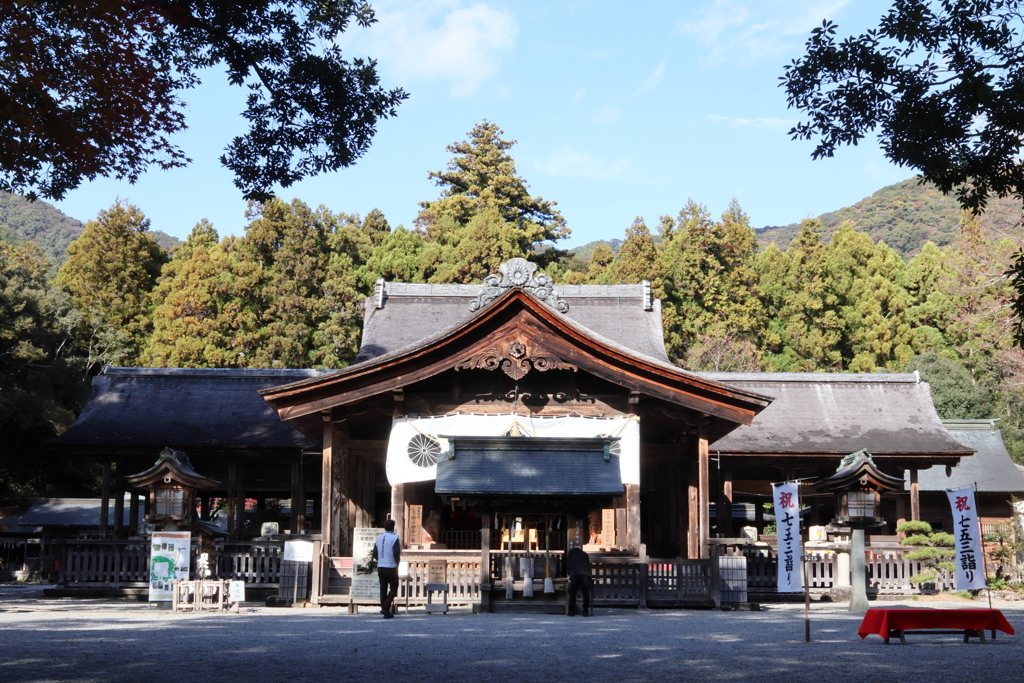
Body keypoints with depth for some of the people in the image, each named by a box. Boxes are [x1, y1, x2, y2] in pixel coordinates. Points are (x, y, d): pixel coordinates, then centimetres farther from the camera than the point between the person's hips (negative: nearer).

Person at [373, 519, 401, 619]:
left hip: (380, 567, 6)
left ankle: (385, 612, 8)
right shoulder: (394, 538, -9)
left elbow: (375, 554, 8)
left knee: (383, 589, 8)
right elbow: (396, 553, -17)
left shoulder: (378, 538, 9)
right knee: (393, 588, 5)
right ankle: (385, 607, -10)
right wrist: (397, 562, 1)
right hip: (391, 567, -6)